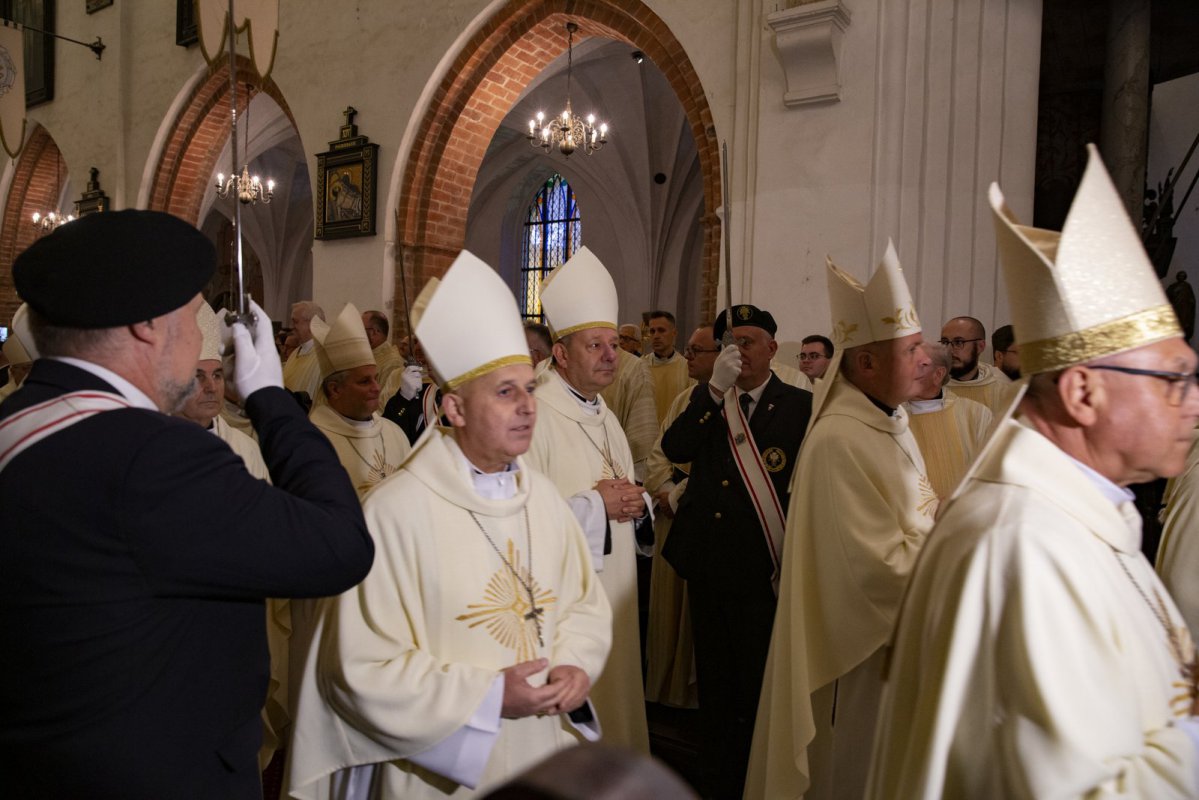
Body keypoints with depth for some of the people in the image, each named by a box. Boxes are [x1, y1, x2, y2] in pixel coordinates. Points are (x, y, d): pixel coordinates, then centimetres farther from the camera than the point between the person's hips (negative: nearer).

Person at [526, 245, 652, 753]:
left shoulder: (604, 417, 14)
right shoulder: (534, 415, -16)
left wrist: (634, 503, -2)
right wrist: (597, 505, -17)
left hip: (614, 593, 9)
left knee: (613, 699, 18)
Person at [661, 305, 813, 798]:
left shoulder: (800, 406, -4)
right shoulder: (708, 400, 8)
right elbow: (674, 449, -9)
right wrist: (715, 388, -16)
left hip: (763, 572, -4)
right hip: (708, 566, 4)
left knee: (758, 690, 5)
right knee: (714, 685, 16)